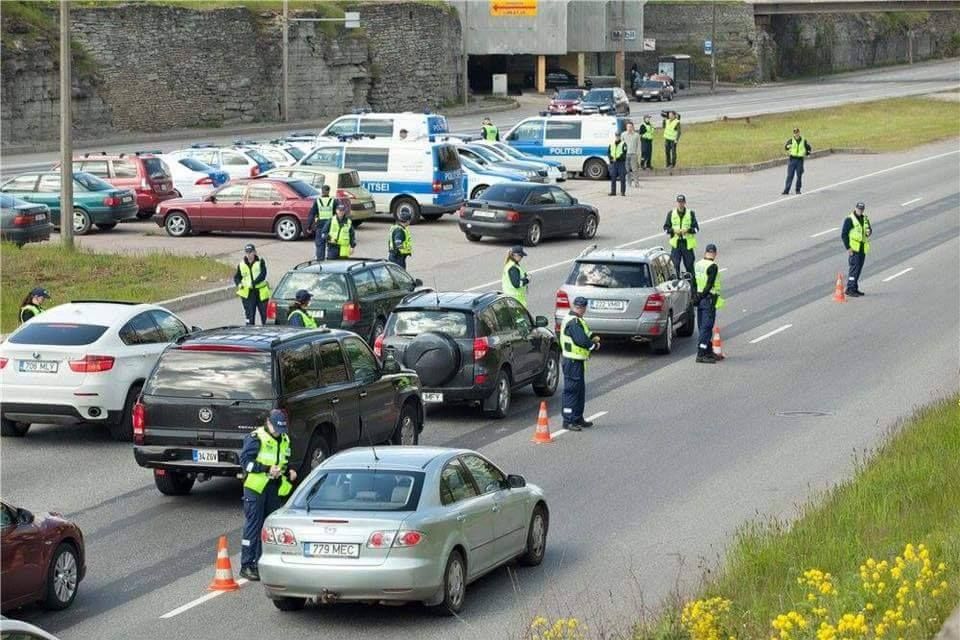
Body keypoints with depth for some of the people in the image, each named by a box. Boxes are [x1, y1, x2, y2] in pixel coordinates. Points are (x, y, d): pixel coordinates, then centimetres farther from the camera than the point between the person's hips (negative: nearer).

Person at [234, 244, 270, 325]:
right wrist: (239, 284, -7)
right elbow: (236, 277, 15)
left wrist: (254, 283, -26)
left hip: (261, 293, -1)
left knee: (265, 314, 8)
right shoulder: (241, 265, 5)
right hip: (248, 294, 1)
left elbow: (263, 274, -14)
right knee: (250, 316, -3)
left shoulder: (260, 262, -2)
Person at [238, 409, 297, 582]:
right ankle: (246, 566, -2)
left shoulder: (284, 440, 14)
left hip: (275, 489, 7)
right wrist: (267, 469, -22)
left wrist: (289, 472, 4)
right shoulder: (255, 438, -9)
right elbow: (245, 460, -14)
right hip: (255, 488, -7)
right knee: (253, 526, -6)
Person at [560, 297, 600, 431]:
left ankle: (578, 419, 26)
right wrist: (594, 345, -9)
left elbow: (586, 334, 24)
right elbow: (582, 341, -26)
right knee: (572, 390, -8)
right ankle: (568, 421, -5)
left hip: (577, 360, 11)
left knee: (580, 390, 18)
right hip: (573, 361, -11)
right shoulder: (573, 322, -18)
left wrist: (593, 338, 3)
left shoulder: (577, 321, 16)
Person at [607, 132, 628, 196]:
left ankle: (623, 192, 0)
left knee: (622, 178, -3)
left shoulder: (623, 144, -2)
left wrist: (618, 158, -21)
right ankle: (613, 191, 8)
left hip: (621, 162, -4)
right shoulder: (611, 144, 13)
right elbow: (608, 152, 13)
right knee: (613, 178, 3)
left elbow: (624, 153, -11)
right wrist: (610, 158, -7)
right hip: (613, 163, 4)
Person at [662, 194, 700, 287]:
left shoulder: (691, 213, 3)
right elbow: (666, 228, 7)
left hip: (687, 244, -1)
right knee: (675, 265, -5)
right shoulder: (671, 213, 6)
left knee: (689, 265, 4)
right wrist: (673, 230, -13)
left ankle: (693, 286, 11)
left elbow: (696, 228, 2)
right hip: (675, 244, 1)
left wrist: (687, 230, -17)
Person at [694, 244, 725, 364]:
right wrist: (700, 297, -11)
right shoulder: (713, 267, -15)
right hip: (709, 300, -8)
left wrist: (696, 297, 13)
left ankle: (709, 352, 22)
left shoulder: (697, 265, 9)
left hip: (700, 300, 8)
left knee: (704, 327, 14)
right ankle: (701, 354, -9)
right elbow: (709, 286, -18)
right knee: (706, 328, -6)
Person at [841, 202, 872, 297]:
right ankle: (850, 289, -12)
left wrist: (869, 232, -3)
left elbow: (869, 229, 23)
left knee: (859, 268, 10)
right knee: (854, 267, -13)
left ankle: (855, 288, 18)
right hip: (853, 249, -7)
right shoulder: (849, 220, -8)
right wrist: (848, 248, -15)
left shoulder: (865, 219, 12)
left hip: (862, 248, 7)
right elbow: (844, 235, -10)